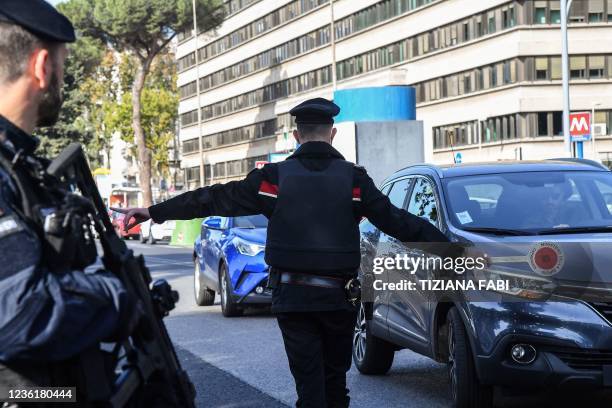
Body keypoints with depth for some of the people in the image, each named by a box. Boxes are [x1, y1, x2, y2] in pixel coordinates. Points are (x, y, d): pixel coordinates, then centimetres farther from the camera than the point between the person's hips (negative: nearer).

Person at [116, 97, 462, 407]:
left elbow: (217, 199, -3)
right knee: (335, 378, 17)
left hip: (292, 296, 0)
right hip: (339, 297, 1)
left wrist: (156, 212, 2)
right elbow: (396, 221, -5)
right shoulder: (353, 179, -3)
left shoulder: (276, 177, -3)